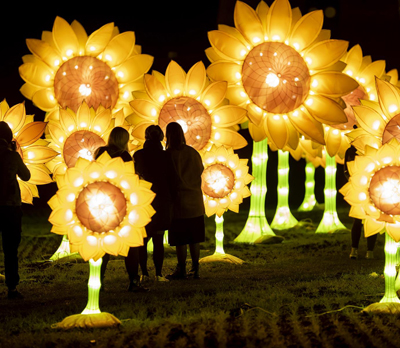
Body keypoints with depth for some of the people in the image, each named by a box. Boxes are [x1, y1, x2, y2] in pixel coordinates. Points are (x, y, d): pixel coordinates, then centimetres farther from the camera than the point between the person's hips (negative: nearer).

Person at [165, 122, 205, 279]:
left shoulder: (168, 155, -14)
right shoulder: (193, 153, 3)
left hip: (179, 203, -5)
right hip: (195, 203, 5)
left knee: (180, 240, 1)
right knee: (194, 239, 12)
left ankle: (181, 270, 5)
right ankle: (195, 269, 16)